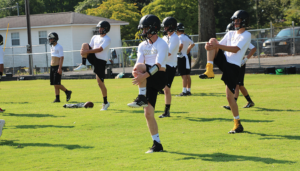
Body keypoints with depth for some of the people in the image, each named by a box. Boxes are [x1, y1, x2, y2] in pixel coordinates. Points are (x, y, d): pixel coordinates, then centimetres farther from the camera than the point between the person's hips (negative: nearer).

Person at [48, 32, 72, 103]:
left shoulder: (59, 47, -11)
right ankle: (57, 98, 7)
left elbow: (61, 58, -16)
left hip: (57, 67, -9)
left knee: (57, 84, -12)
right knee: (54, 84, 5)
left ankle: (67, 92, 6)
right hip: (52, 67, 9)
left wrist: (60, 68, -23)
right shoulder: (52, 47, 15)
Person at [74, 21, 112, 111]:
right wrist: (84, 51, -14)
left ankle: (105, 102, 5)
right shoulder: (95, 37, 15)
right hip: (93, 58, 6)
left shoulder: (107, 39, -9)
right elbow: (89, 47, 10)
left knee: (100, 83, -8)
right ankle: (83, 65, -18)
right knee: (85, 45, -15)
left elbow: (100, 49, -21)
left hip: (101, 61, -6)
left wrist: (87, 51, -26)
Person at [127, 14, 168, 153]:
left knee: (140, 67, -31)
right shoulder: (143, 46, 13)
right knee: (148, 113, 0)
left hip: (159, 78, -7)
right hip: (148, 81, 7)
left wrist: (143, 75, -34)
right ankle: (157, 145, 6)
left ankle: (141, 99, -24)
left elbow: (158, 66, -21)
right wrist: (136, 74, -21)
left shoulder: (161, 44, -9)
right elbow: (139, 62, 2)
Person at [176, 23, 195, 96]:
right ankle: (188, 90, 18)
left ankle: (184, 91, -9)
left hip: (181, 57, -8)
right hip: (186, 57, 8)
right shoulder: (186, 37, 11)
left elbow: (181, 45, -34)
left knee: (184, 75, -8)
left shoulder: (179, 37, -15)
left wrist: (178, 51, -18)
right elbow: (192, 44, 27)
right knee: (187, 75, 12)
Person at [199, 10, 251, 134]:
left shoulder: (246, 35, -3)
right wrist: (210, 45, -16)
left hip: (233, 67, -6)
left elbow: (235, 49, -18)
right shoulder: (230, 34, 18)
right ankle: (209, 71, -23)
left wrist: (217, 46, -27)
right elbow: (219, 46, 8)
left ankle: (238, 124, 6)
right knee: (213, 40, -14)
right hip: (224, 62, 6)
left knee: (230, 96, -8)